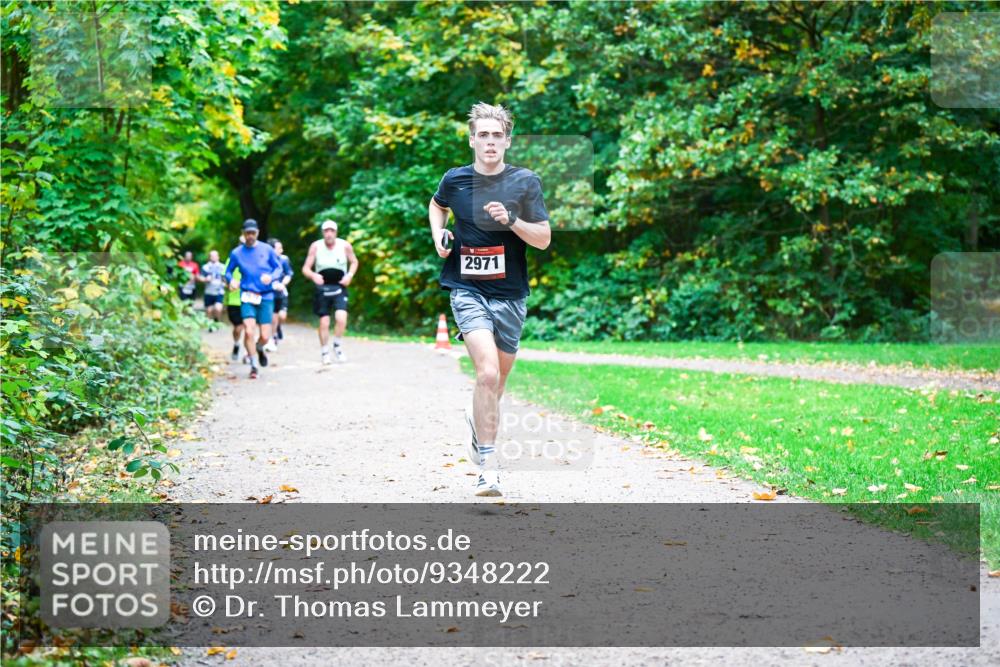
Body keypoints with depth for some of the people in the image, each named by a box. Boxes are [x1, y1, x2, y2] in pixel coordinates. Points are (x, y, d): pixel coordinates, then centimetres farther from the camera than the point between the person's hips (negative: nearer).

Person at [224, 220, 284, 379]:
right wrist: (231, 280, -9)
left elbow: (279, 267, 7)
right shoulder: (236, 253, 4)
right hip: (247, 296, 0)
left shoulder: (267, 249, 2)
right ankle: (253, 366, 2)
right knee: (249, 332, -15)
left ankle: (259, 349, 35)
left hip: (266, 296, 0)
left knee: (264, 336, -3)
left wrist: (271, 277, -14)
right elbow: (228, 272, 14)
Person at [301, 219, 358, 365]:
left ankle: (338, 346, 5)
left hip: (339, 287, 0)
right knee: (324, 321, 2)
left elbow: (354, 262, 11)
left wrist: (350, 275, -8)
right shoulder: (315, 247, -9)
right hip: (322, 287, 0)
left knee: (341, 318, -18)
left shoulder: (345, 246, -7)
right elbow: (305, 268, -5)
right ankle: (324, 352, 19)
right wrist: (313, 275, -27)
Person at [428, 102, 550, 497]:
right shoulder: (455, 180, 1)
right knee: (487, 372, -21)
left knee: (497, 381, 13)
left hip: (510, 294, 2)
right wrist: (439, 234, 6)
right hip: (468, 290, -2)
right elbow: (437, 206, 25)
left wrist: (511, 219, -18)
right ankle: (489, 466, -18)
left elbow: (544, 240, -2)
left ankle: (479, 421, 47)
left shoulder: (525, 182, -1)